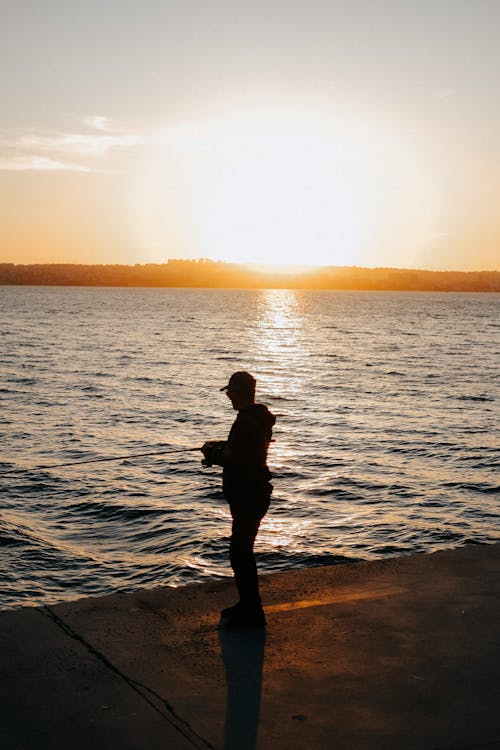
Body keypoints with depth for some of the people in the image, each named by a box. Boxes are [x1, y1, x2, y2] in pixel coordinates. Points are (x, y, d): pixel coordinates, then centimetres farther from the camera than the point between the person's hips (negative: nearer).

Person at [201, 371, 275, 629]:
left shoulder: (247, 422, -22)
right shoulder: (257, 418, 12)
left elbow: (234, 459, -25)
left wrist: (212, 454, -7)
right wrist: (219, 448, 9)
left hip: (248, 496, -11)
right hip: (251, 493, 11)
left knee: (240, 552, -4)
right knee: (242, 550, 18)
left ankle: (251, 613, 4)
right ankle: (247, 606, 30)